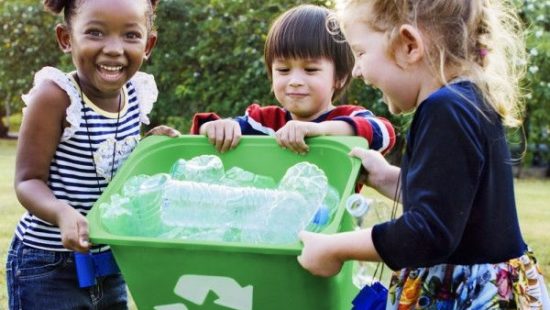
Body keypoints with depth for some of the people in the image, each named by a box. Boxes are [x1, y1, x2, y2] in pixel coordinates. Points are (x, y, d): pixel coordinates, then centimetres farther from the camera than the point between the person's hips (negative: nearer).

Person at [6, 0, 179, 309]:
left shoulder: (138, 94, -2)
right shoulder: (55, 95, -20)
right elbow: (29, 180, -18)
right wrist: (62, 213, -36)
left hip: (112, 263, 6)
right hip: (47, 267, -6)